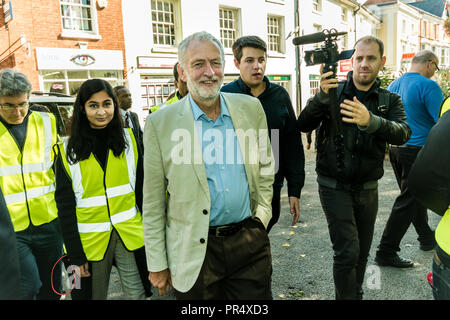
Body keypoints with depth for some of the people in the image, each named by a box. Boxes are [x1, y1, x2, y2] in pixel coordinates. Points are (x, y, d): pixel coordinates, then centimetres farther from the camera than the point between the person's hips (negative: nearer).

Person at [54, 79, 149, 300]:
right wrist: (75, 254, -6)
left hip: (129, 233, 1)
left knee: (136, 294, 7)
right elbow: (65, 206, -3)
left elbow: (142, 189, 3)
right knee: (96, 295, 15)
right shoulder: (68, 151, -4)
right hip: (90, 239, 0)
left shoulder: (130, 139, 0)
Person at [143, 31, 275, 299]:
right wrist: (157, 265, -1)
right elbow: (153, 203, -4)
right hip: (195, 251, -2)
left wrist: (262, 217, 8)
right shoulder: (160, 123, -8)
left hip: (250, 242, 3)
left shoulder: (251, 108, 0)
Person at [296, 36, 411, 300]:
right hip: (335, 187, -3)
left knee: (362, 253, 16)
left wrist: (371, 121, -37)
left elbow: (403, 134, -17)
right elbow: (304, 125, -15)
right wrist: (322, 98, -32)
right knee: (347, 253, -8)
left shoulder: (390, 100, 3)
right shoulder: (334, 92, -3)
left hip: (368, 189, 4)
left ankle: (355, 293, 37)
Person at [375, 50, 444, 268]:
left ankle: (427, 239, 37)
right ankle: (386, 252, 3)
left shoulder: (394, 85, 11)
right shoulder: (428, 86, -13)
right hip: (418, 151, -8)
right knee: (407, 202, -2)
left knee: (415, 196, 21)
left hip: (396, 149, 8)